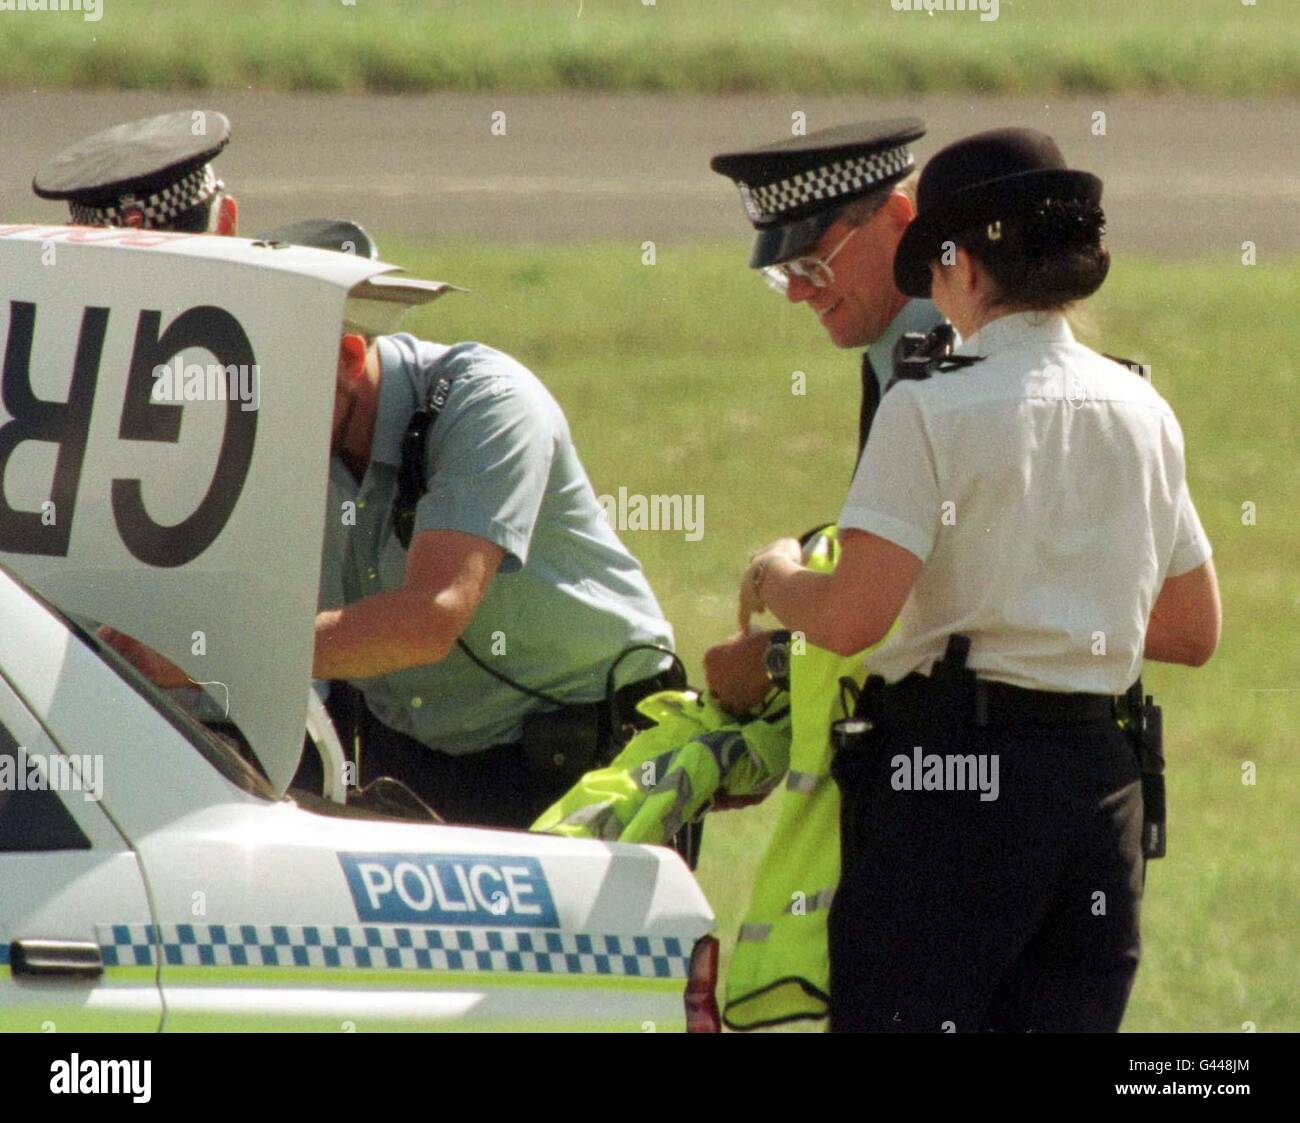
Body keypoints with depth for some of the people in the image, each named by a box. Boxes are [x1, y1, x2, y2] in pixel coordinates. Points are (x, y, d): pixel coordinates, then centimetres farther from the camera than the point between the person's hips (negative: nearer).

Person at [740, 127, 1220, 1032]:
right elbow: (1195, 631, 19)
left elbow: (850, 617, -15)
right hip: (1100, 778, 6)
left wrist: (775, 580, 5)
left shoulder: (932, 413, -9)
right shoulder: (1143, 413, 11)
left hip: (954, 770, -6)